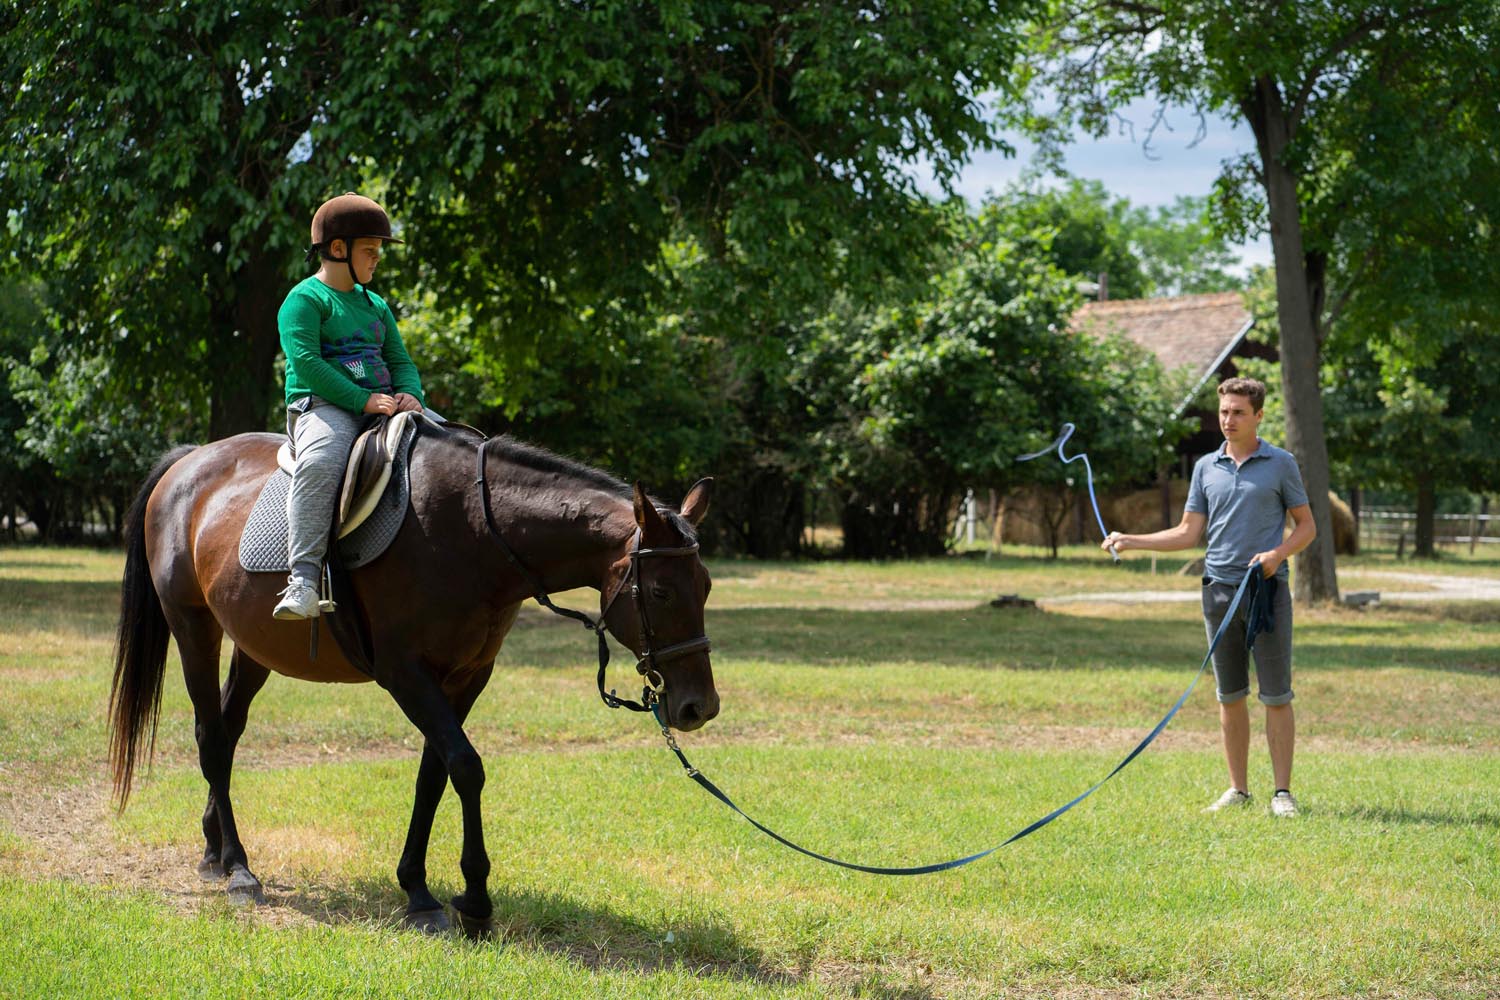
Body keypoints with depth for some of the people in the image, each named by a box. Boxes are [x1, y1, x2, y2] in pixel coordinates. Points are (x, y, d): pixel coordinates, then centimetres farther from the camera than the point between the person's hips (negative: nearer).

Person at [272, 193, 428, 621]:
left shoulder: (376, 305, 25)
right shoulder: (305, 299, 0)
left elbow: (400, 360, 23)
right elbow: (305, 361, -13)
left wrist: (410, 394, -2)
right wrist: (363, 399, -20)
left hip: (382, 405, 7)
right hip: (323, 406, -7)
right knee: (319, 464, -39)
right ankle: (303, 578, -43)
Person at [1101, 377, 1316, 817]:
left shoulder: (1281, 464, 2)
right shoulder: (1206, 467, 11)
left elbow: (1306, 526, 5)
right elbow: (1188, 532, 11)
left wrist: (1278, 553, -14)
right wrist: (1130, 541, 1)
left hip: (1268, 588, -3)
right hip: (1219, 589, 3)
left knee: (1276, 696, -4)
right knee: (1230, 695, 7)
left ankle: (1282, 792, 0)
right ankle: (1238, 789, 14)